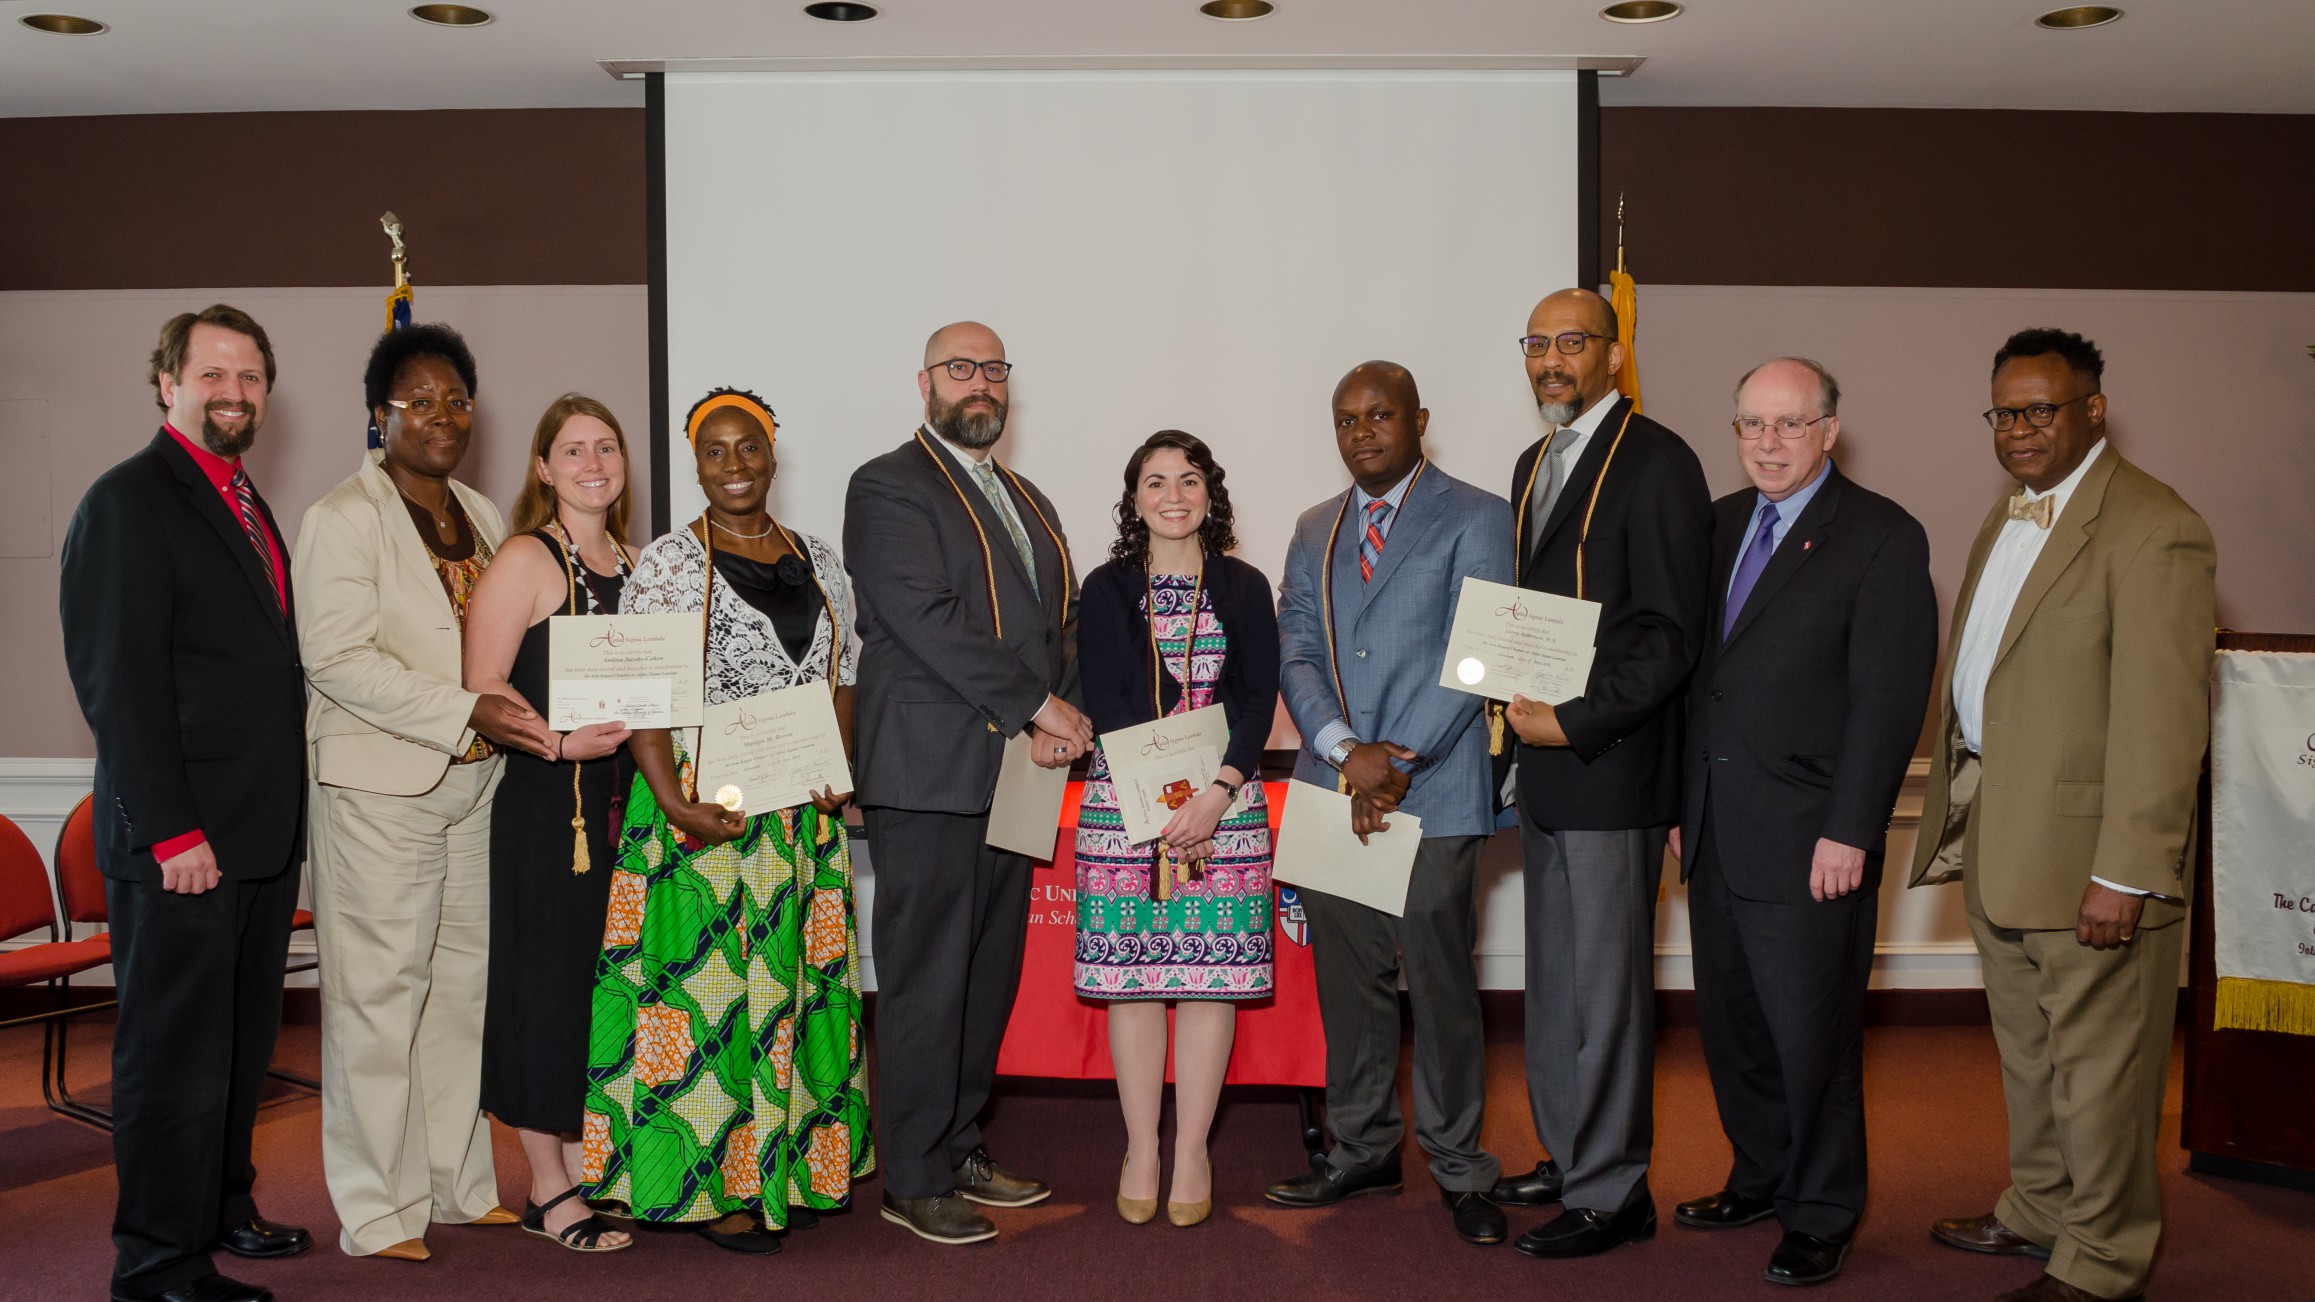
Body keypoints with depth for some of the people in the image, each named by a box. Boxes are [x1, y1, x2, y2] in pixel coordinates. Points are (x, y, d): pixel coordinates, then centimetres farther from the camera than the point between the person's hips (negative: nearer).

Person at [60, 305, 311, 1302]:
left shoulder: (247, 507, 17)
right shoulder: (127, 502, -9)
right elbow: (117, 683, -16)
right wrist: (170, 830, -20)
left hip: (264, 834, 9)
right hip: (182, 838, -8)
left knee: (243, 1039, 18)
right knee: (174, 1050, 1)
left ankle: (222, 1209, 33)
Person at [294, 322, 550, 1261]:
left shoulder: (480, 516, 16)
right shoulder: (343, 517, -6)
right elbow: (336, 656, -15)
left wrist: (528, 715, 8)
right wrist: (465, 713, -21)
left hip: (473, 780, 7)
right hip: (381, 785, -7)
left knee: (461, 983, 11)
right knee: (379, 995, -2)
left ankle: (456, 1183, 22)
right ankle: (376, 1211, 9)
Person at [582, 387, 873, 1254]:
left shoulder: (820, 562, 12)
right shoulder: (667, 564, -2)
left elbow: (844, 680, 13)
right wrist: (671, 798, -20)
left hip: (805, 816, 5)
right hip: (705, 814, -4)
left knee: (800, 980, 9)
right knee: (709, 981, -2)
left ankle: (791, 1166, 23)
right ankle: (715, 1185, 9)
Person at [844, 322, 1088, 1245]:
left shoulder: (1029, 501, 21)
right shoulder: (889, 488, -5)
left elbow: (1064, 620, 17)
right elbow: (929, 620, -16)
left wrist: (1061, 716, -2)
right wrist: (1038, 705, -14)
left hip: (1013, 775, 8)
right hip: (928, 777, -8)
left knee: (989, 973, 12)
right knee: (927, 982, -2)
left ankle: (959, 1148, 25)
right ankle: (914, 1181, 8)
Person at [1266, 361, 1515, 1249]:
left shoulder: (1476, 520, 0)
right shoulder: (1315, 531, 16)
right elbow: (1295, 652, 8)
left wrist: (1399, 764, -13)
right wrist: (1344, 749, -9)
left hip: (1435, 793, -5)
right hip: (1331, 790, 5)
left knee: (1441, 984, 0)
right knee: (1347, 982, 11)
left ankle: (1459, 1167, 16)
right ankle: (1362, 1152, 25)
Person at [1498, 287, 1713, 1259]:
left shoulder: (1656, 461, -10)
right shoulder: (1533, 465, 17)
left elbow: (1670, 636, -15)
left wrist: (1573, 723, -17)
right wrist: (1517, 697, 8)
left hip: (1610, 767, -8)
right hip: (1543, 756, 8)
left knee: (1605, 986, -1)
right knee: (1553, 979, 16)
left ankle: (1610, 1194, 10)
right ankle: (1567, 1156, 29)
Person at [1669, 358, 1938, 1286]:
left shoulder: (1882, 538, -7)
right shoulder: (1719, 526, 12)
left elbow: (1888, 698, -12)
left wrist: (1849, 833, -17)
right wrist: (1682, 804, 10)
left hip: (1807, 842, -6)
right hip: (1715, 832, 6)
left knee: (1811, 1034, 3)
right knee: (1730, 1024, 15)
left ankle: (1822, 1216, 20)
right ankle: (1760, 1180, 33)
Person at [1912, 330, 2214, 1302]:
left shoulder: (2152, 530, -16)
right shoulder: (2009, 517, 13)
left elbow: (2161, 718, -21)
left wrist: (2127, 873, -23)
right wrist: (1958, 810, 12)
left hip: (2088, 854, -9)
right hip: (1996, 838, 9)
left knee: (2096, 1066, 5)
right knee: (2026, 1050, 22)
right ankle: (2038, 1211, 39)